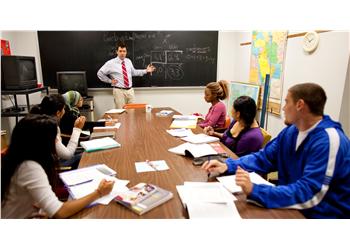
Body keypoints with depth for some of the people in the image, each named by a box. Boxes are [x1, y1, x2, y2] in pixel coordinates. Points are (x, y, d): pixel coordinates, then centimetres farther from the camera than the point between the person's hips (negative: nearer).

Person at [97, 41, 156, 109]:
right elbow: (100, 73, 2)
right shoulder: (111, 63, -5)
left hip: (130, 90, 5)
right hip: (119, 91, -4)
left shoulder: (128, 61, 9)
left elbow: (133, 72, 22)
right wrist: (110, 81, -2)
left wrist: (146, 71, 15)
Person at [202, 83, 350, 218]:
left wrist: (254, 191, -37)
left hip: (322, 215, -6)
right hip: (293, 207, 6)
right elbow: (263, 158, 3)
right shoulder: (291, 131, 0)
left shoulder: (329, 140, -25)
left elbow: (309, 194, -31)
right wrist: (228, 166, -12)